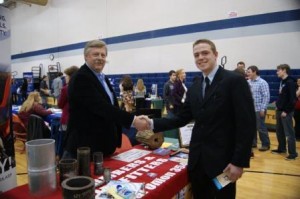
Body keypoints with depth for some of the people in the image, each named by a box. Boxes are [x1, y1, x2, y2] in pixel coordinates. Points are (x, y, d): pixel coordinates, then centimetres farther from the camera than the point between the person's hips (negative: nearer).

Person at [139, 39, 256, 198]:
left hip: (223, 160, -5)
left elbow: (247, 124, -14)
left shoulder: (235, 81, -11)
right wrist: (153, 123, -4)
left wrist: (239, 162, -16)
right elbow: (182, 118, 9)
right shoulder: (194, 88, 9)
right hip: (197, 160, 6)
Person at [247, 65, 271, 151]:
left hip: (258, 109, -6)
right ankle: (253, 142, 28)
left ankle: (265, 144, 16)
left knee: (261, 127, 2)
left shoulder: (262, 82, -9)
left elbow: (266, 97, -13)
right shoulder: (248, 82, 8)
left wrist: (263, 109, -16)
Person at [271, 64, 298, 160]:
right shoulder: (282, 82, 13)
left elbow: (292, 99, -18)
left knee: (289, 133, -3)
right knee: (279, 131, 16)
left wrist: (286, 111, -18)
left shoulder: (290, 82, -14)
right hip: (279, 110, 9)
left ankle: (293, 153, 6)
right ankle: (281, 148, 29)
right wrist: (278, 105, 10)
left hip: (286, 112, -9)